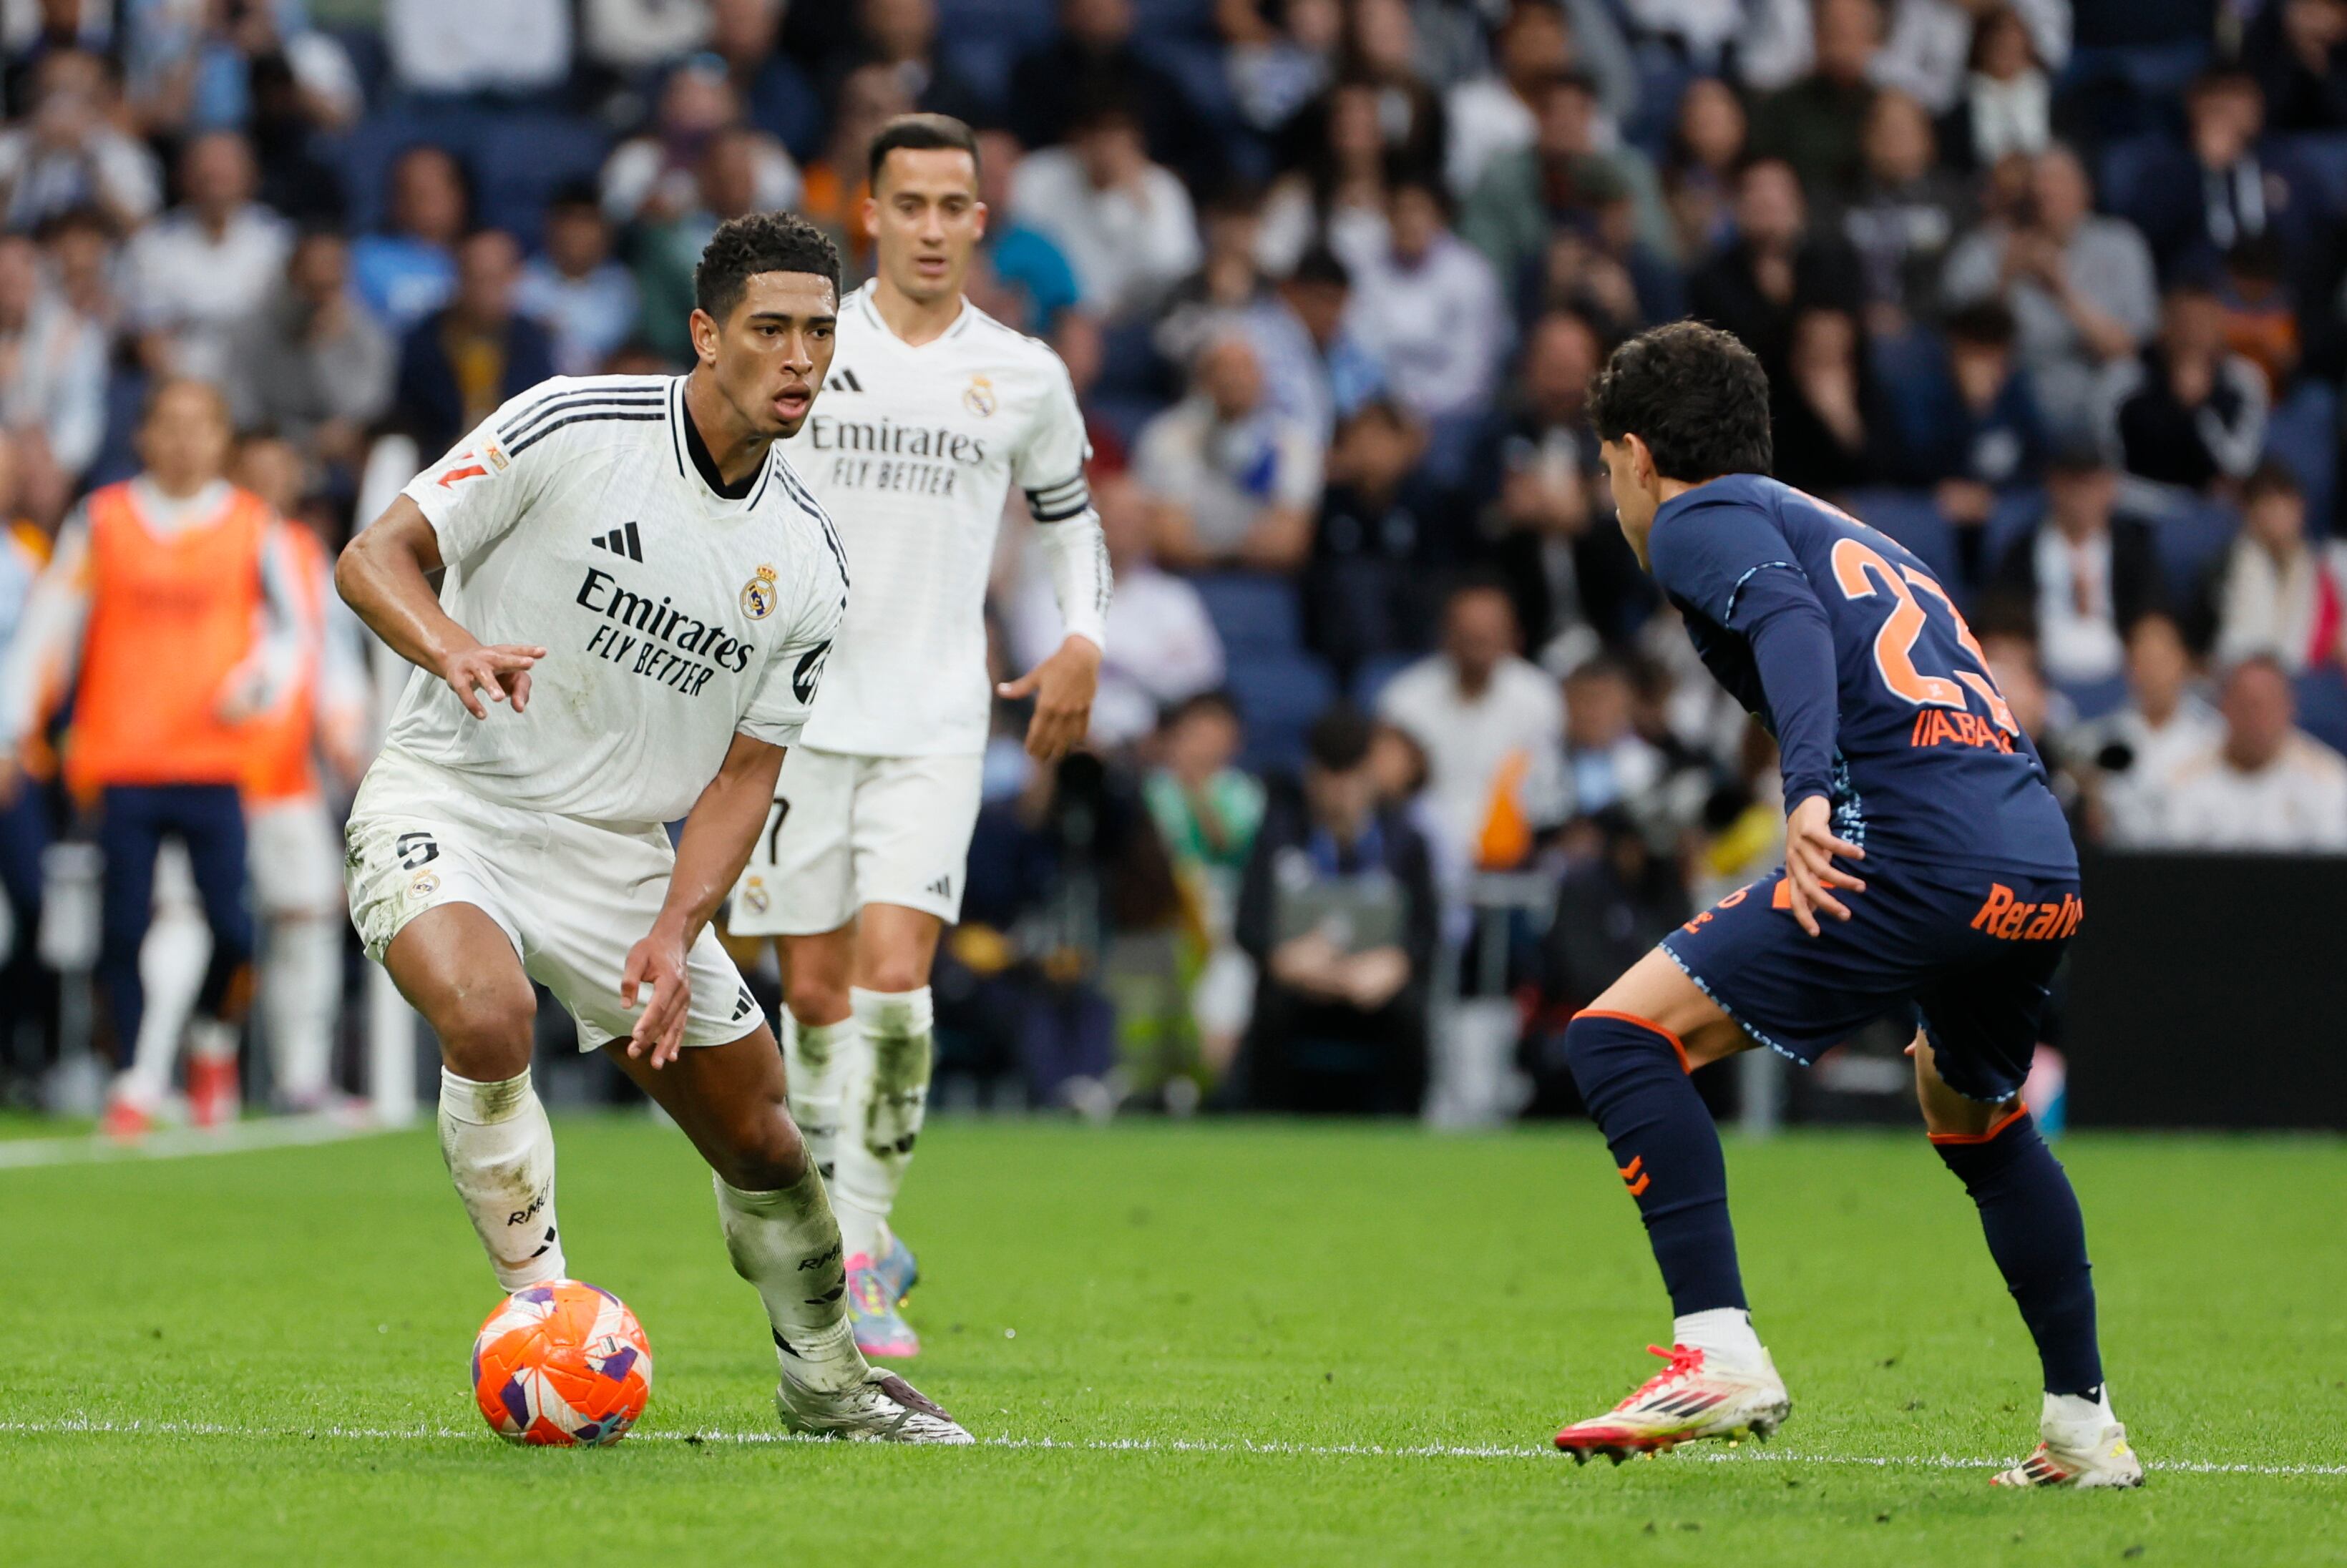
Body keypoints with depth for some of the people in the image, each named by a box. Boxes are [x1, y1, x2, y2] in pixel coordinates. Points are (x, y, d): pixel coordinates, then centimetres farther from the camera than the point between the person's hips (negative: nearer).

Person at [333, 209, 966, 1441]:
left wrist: (676, 936, -12)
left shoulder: (807, 564, 0)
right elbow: (372, 557, -13)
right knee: (488, 1017, -35)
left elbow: (745, 772, 3)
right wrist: (454, 648, -35)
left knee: (758, 1138, 7)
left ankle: (825, 1382, 32)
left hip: (615, 849, 5)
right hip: (447, 804, -5)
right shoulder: (571, 428, -15)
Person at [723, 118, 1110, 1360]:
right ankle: (842, 1230, 22)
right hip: (796, 711, 0)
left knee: (895, 978, -15)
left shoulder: (1024, 376, 7)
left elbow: (1071, 514, 21)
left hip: (934, 726, 0)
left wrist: (1082, 639, 7)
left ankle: (859, 1256, -8)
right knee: (816, 988, 4)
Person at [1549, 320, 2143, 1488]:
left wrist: (1810, 794, -29)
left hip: (1916, 853, -8)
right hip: (2047, 869, 8)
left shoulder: (1703, 519, 10)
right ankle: (2084, 1430, 32)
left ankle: (1719, 1353, -17)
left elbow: (1790, 623, -12)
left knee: (1620, 1038, -5)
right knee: (1974, 1121, 33)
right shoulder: (1847, 533, 34)